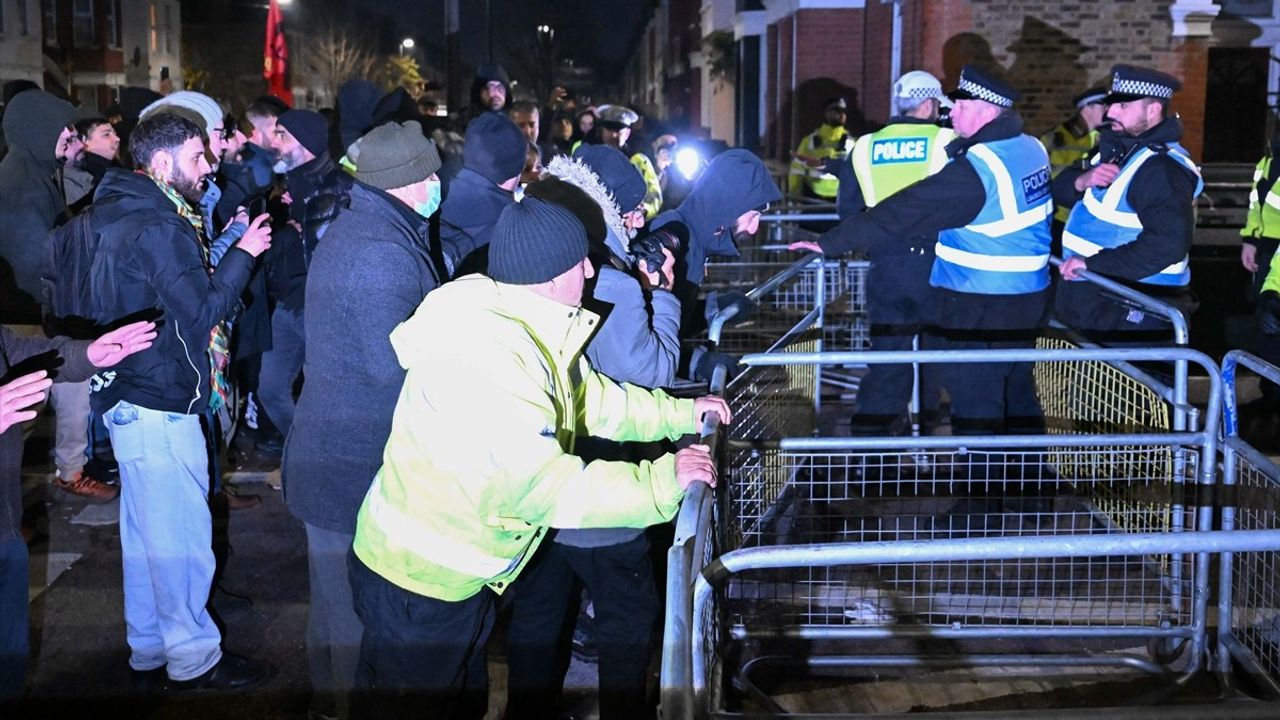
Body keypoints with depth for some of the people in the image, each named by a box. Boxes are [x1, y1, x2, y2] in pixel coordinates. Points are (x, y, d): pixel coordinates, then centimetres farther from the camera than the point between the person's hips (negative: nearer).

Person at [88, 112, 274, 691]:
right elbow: (202, 311, -19)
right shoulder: (158, 229, -20)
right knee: (181, 534, 0)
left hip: (134, 399, 11)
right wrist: (242, 255, -12)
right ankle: (193, 659, 11)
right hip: (160, 405, -11)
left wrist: (218, 250, 9)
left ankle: (148, 651, 30)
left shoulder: (129, 215, 13)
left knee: (146, 532, 18)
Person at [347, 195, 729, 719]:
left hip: (462, 575, 10)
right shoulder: (482, 358, -33)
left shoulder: (527, 328, -1)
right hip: (417, 585, -10)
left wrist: (682, 414, 11)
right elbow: (542, 486, -34)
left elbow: (592, 397, 15)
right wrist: (662, 482, -27)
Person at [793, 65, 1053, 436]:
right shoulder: (1032, 148, 4)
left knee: (974, 405, 1)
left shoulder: (975, 168, -22)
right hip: (1029, 295, 9)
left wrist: (830, 243, -20)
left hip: (978, 307, -9)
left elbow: (901, 212, -23)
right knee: (1017, 393, 21)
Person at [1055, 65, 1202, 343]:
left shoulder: (1162, 169, -20)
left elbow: (1168, 243, -33)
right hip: (1093, 303, 10)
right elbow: (1061, 189, 15)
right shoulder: (1116, 147, 11)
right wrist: (1082, 180, -9)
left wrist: (1092, 263, -31)